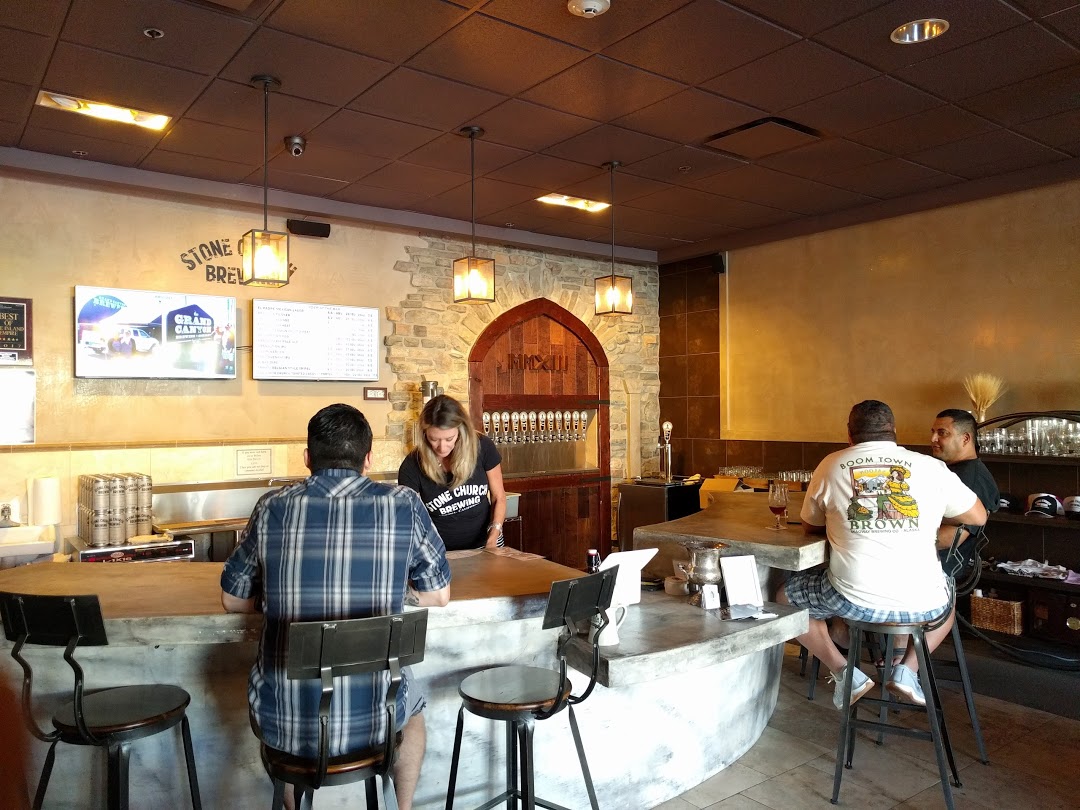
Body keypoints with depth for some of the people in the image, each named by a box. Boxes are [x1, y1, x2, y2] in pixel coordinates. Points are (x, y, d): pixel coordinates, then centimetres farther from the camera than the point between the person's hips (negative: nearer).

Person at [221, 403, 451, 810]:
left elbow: (233, 601, 8)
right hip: (371, 721, 0)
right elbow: (439, 595, 5)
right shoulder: (403, 506, -9)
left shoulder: (272, 507, -6)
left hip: (282, 725, 1)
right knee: (412, 700, 34)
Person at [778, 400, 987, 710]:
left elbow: (809, 526, 16)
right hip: (923, 606, 2)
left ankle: (845, 673, 15)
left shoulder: (830, 466, 3)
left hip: (853, 601, -2)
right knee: (948, 595, 37)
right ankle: (908, 669, 19)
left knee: (785, 596, 25)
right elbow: (978, 517, 17)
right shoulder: (931, 467, 3)